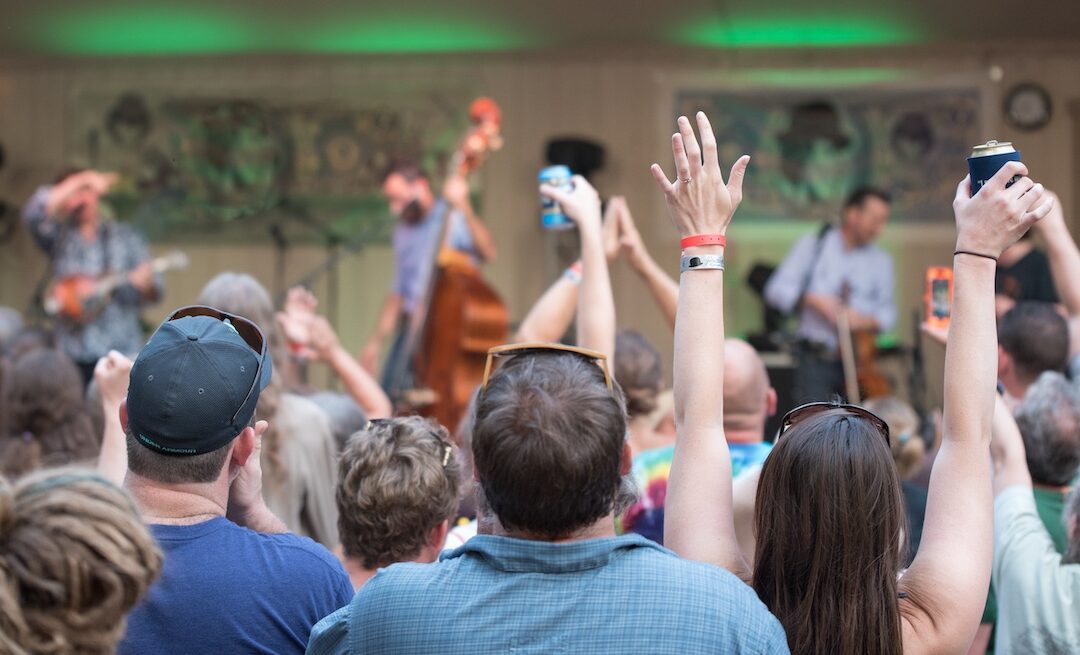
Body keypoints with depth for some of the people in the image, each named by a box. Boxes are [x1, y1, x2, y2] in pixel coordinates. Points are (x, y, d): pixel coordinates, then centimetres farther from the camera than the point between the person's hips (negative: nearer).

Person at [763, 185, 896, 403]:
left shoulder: (881, 260, 15)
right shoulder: (812, 245, 7)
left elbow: (888, 312, 9)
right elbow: (777, 290, 1)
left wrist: (866, 321, -13)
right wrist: (812, 300, -14)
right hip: (816, 361, -2)